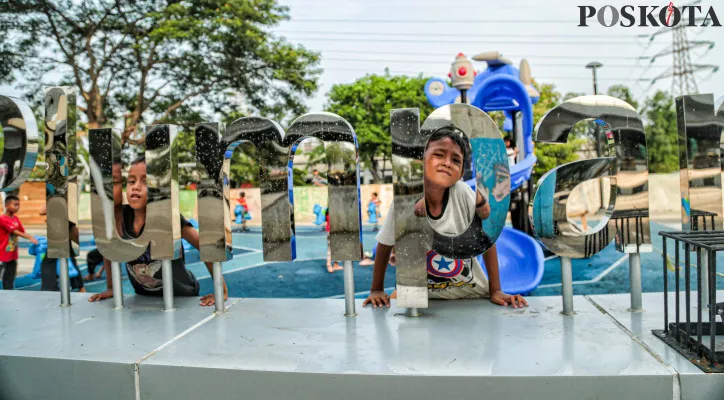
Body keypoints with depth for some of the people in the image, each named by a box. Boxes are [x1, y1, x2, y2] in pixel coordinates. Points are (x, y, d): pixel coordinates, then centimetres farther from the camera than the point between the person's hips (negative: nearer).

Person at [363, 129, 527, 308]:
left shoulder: (463, 193, -22)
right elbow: (384, 246, -7)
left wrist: (496, 290, -7)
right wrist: (376, 290, -3)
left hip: (473, 296, 1)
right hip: (425, 298, 0)